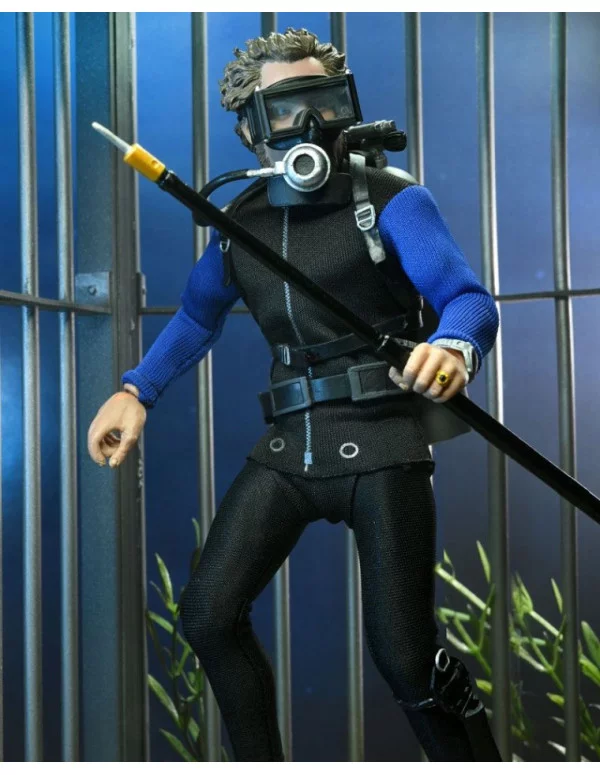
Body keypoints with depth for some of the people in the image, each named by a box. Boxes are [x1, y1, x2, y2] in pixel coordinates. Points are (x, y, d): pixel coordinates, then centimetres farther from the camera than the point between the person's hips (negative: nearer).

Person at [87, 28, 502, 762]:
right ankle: (258, 762, 18)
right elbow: (196, 317, 26)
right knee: (208, 615, -3)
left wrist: (453, 345, -38)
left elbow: (470, 297, -14)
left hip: (381, 445, -5)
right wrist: (134, 391, 14)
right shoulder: (239, 223, 11)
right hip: (288, 446, 5)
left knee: (403, 656, -8)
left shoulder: (391, 202, -4)